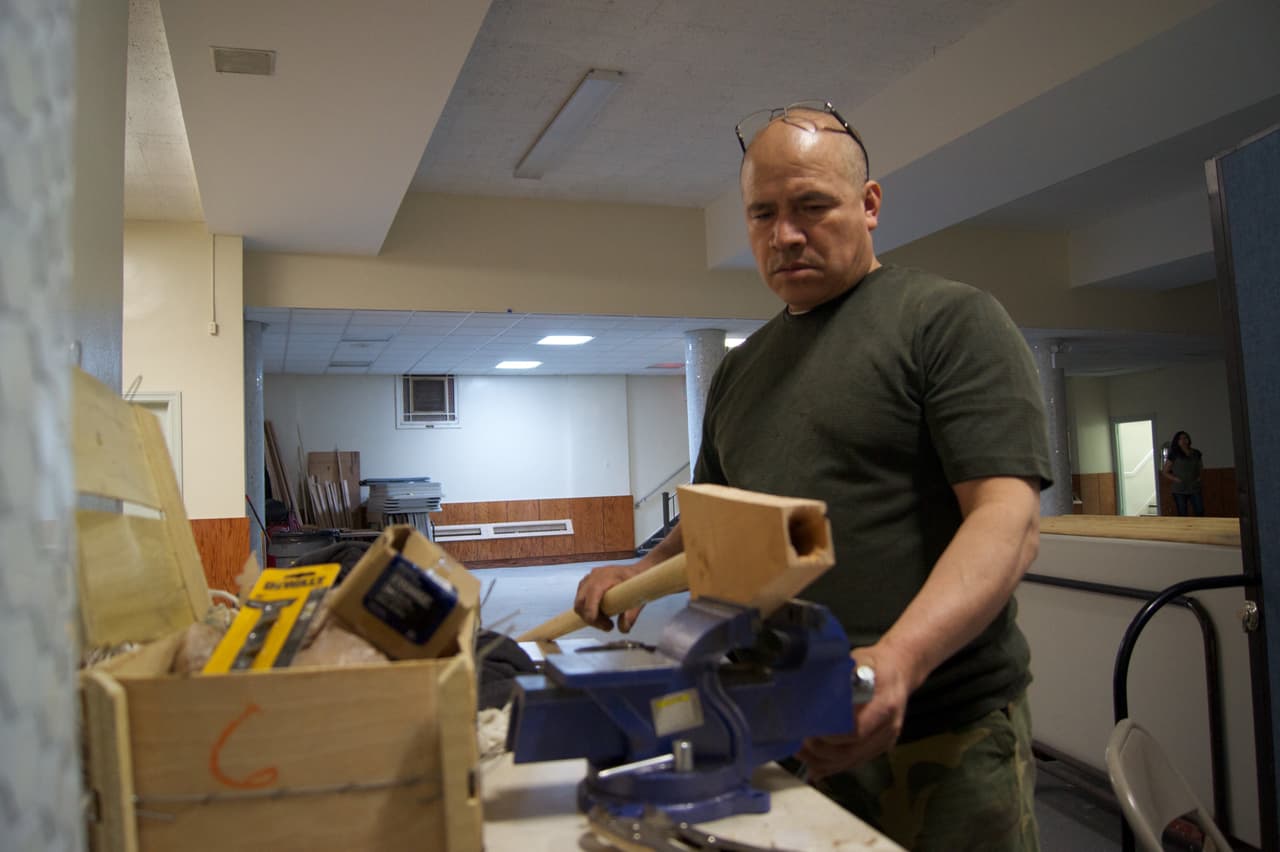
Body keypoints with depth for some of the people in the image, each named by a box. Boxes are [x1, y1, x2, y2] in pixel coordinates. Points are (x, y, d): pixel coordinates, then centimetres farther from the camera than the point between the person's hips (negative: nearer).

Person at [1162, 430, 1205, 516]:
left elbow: (1201, 468, 25)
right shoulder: (1174, 455, -1)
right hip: (1179, 490, -3)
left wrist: (1198, 477, 7)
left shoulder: (1196, 453, 9)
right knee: (1182, 515, -1)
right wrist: (1176, 479, -10)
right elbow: (1164, 472, 1)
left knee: (1200, 512, -4)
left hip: (1195, 488, 3)